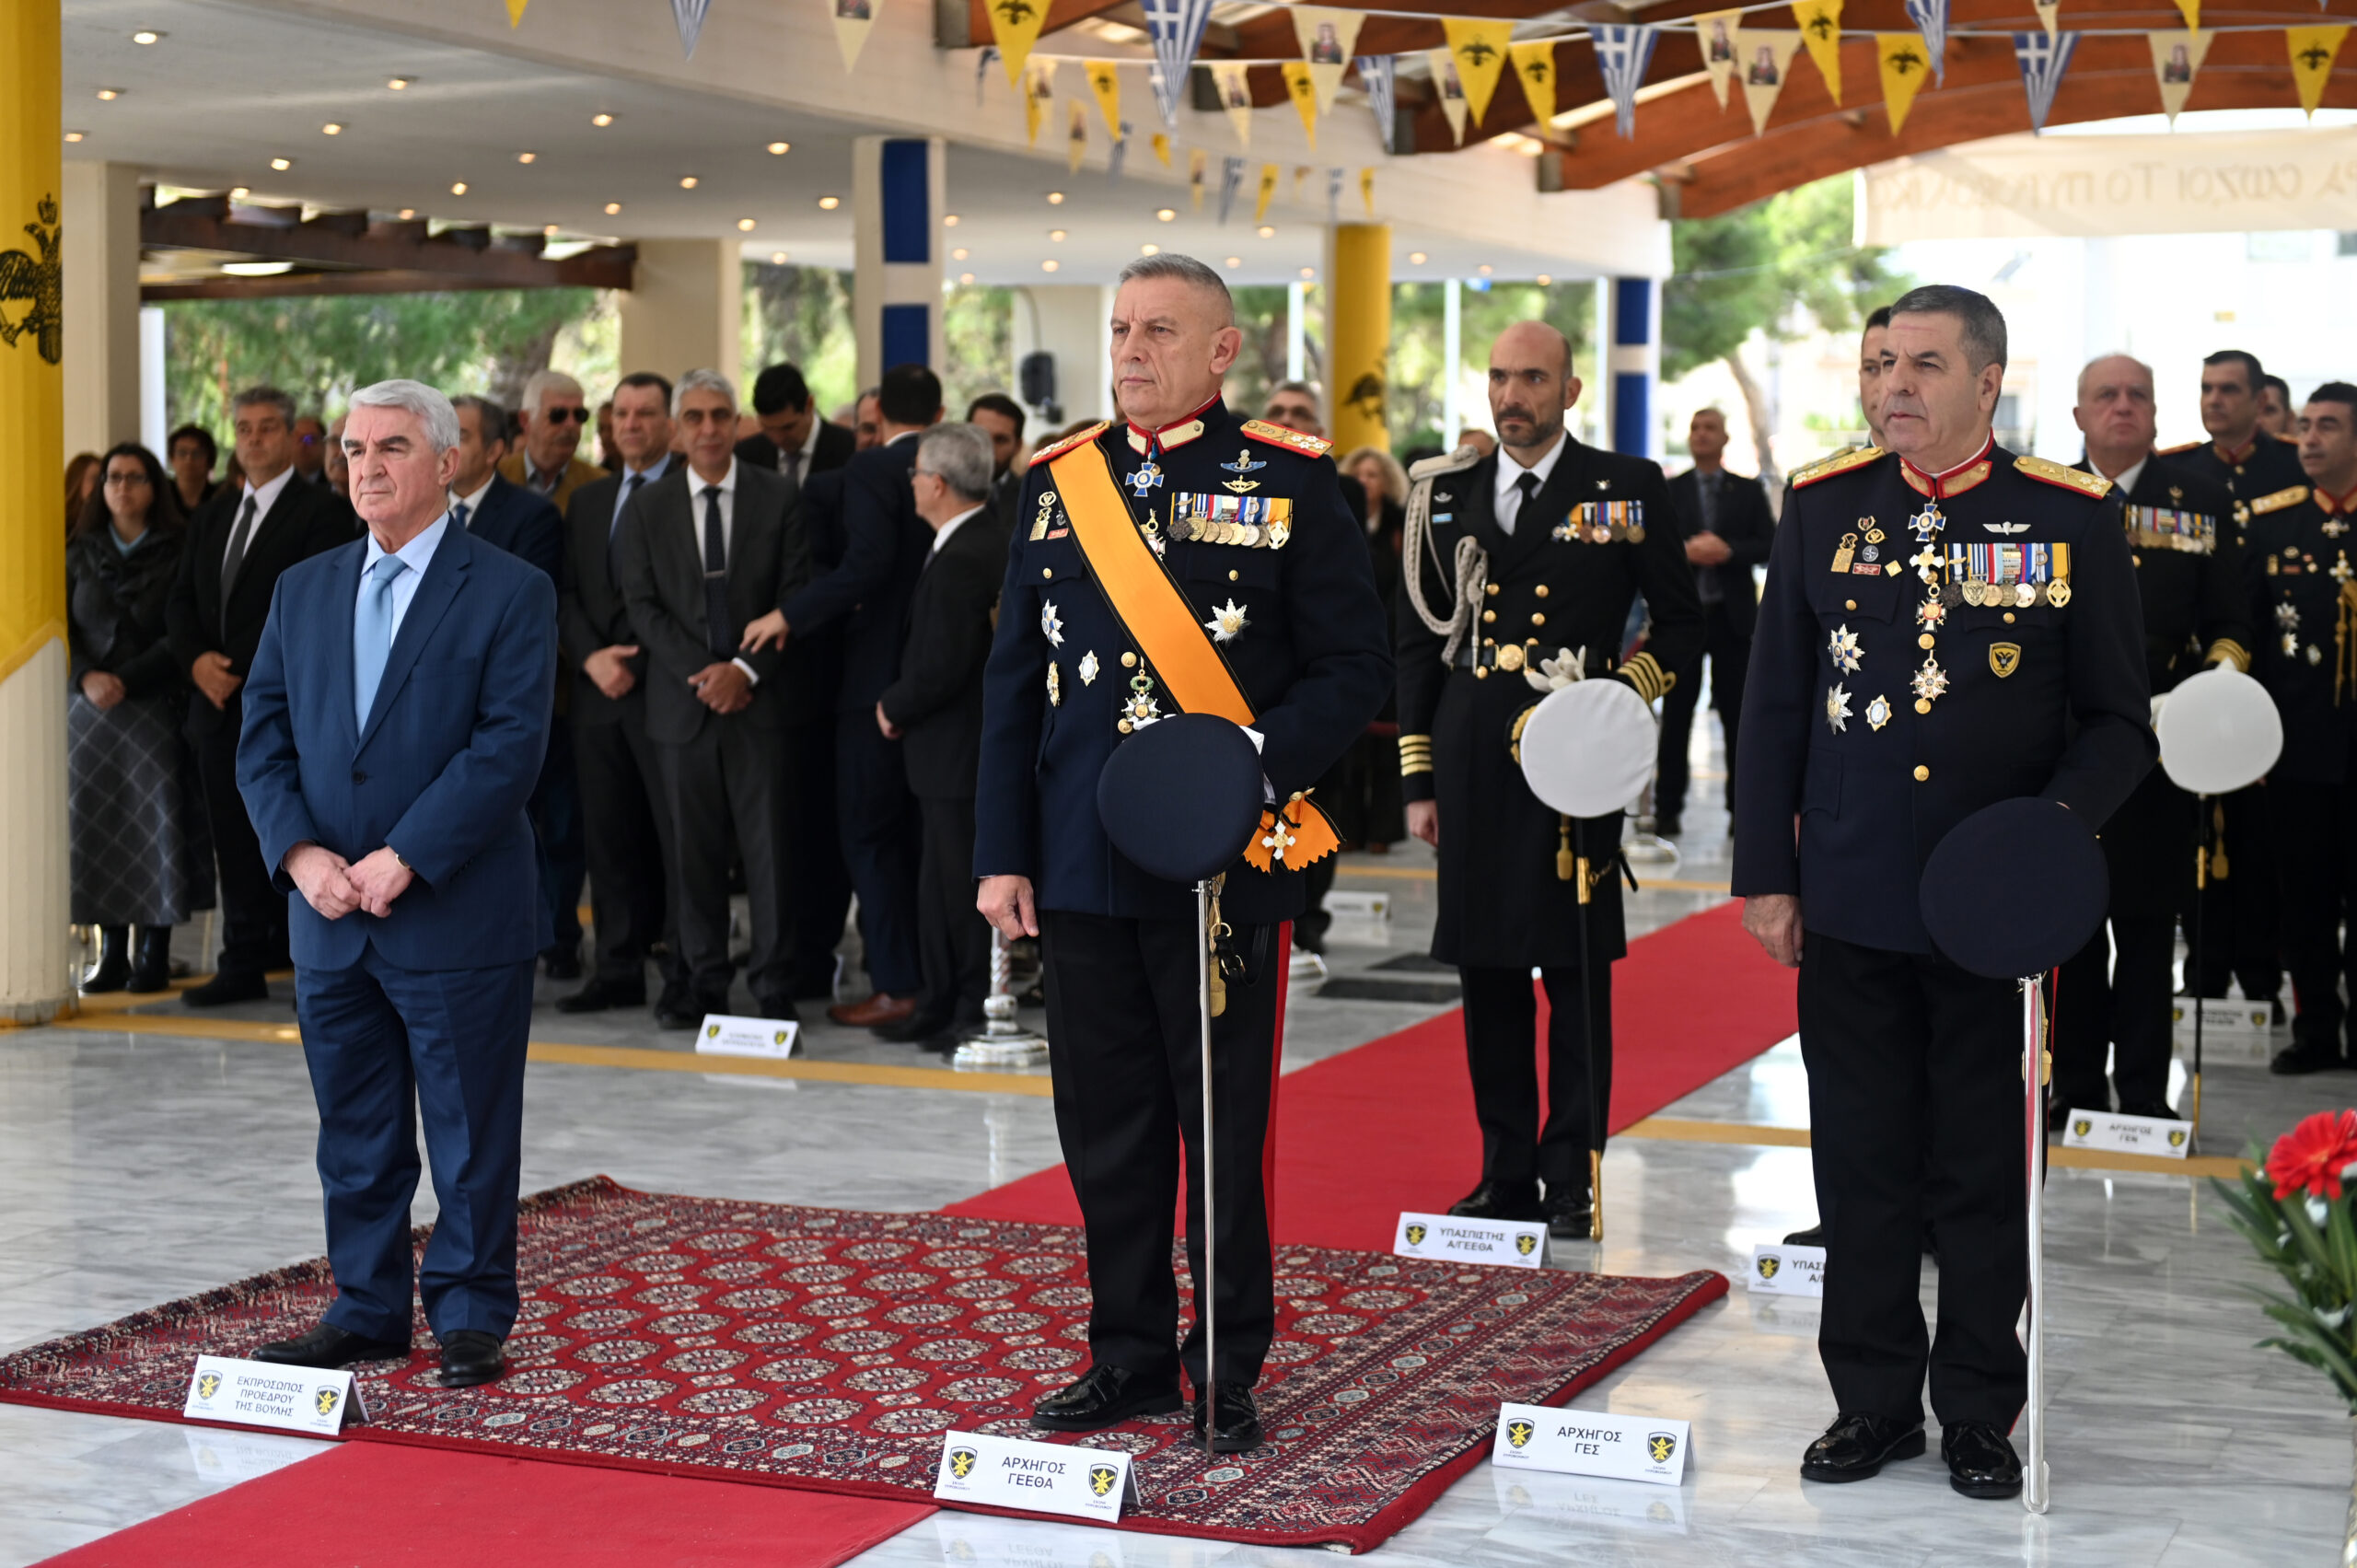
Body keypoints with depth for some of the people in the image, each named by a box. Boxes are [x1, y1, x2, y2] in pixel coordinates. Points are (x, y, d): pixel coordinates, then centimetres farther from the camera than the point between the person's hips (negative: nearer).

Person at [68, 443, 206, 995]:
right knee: (96, 824, 0)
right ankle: (112, 953, 6)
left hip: (154, 707, -3)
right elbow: (61, 628, 6)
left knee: (156, 823, -5)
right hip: (89, 710, 3)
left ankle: (154, 954, 0)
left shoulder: (177, 553, 1)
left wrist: (125, 680, -14)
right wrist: (87, 677, -12)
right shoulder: (80, 555, 11)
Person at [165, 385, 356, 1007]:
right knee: (235, 842, 6)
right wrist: (197, 659, -3)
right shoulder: (212, 516, 19)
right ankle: (244, 966, 11)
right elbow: (180, 601, 17)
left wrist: (246, 673, -14)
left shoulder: (322, 512, -3)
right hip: (220, 702, 6)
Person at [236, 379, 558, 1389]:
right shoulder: (303, 591, 12)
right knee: (354, 1136, 13)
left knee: (471, 1135, 4)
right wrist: (299, 852, -8)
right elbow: (264, 738, 8)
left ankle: (470, 1317, 16)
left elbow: (509, 746, -14)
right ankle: (366, 1309, 24)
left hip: (459, 916, -5)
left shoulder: (510, 593, -5)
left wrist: (404, 857, -19)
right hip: (329, 923, 5)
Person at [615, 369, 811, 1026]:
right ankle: (704, 979, 12)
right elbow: (643, 605, 3)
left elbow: (795, 596, 0)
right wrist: (700, 673, -9)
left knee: (769, 842, -3)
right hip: (682, 700, 2)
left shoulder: (777, 498, 4)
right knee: (693, 848, 4)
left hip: (760, 699, -1)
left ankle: (772, 981, 3)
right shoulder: (646, 507, 8)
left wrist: (746, 670, -11)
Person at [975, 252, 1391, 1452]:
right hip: (1081, 867, 4)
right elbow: (1013, 681, 11)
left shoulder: (1290, 480, -1)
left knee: (1224, 1129, 4)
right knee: (1105, 1126, 11)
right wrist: (1003, 854, 5)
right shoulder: (1057, 481, 10)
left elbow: (1354, 668, -2)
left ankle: (1230, 1373, 17)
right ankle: (1130, 1357, 25)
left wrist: (1261, 762, -19)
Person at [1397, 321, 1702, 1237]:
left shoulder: (1627, 491, 3)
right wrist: (1418, 779, 9)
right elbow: (1417, 644, 13)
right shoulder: (1445, 496, 11)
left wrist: (1624, 697, -9)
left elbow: (1680, 625, 8)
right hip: (1473, 767, 3)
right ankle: (1506, 1174, 18)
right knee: (1487, 975, 8)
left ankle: (1571, 1180, 8)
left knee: (1577, 979, 0)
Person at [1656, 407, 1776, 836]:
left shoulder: (1749, 491, 8)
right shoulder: (1669, 492, 7)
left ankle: (1741, 807, 9)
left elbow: (1769, 546, 0)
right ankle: (1667, 808, 6)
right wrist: (1685, 552, -17)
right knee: (1675, 715, 2)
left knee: (1737, 716, 3)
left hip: (1733, 615, 0)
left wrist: (1728, 551, -15)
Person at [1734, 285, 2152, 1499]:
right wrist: (1766, 876, 4)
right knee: (1862, 1158, 8)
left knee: (1983, 1166, 7)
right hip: (1850, 903, 2)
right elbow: (1775, 706, 8)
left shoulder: (2072, 519, -1)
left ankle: (1980, 1411, 21)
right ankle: (1874, 1399, 22)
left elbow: (2117, 724, 3)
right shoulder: (1824, 507, 4)